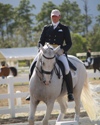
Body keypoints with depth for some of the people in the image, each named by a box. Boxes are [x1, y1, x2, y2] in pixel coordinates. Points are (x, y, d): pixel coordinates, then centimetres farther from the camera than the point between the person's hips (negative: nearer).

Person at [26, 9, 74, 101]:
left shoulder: (64, 29, 10)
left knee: (66, 69, -29)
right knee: (33, 66, -15)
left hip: (59, 53, -3)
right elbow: (41, 41, 18)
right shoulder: (46, 28, 18)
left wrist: (62, 50, -13)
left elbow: (69, 43, 6)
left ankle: (70, 93, -20)